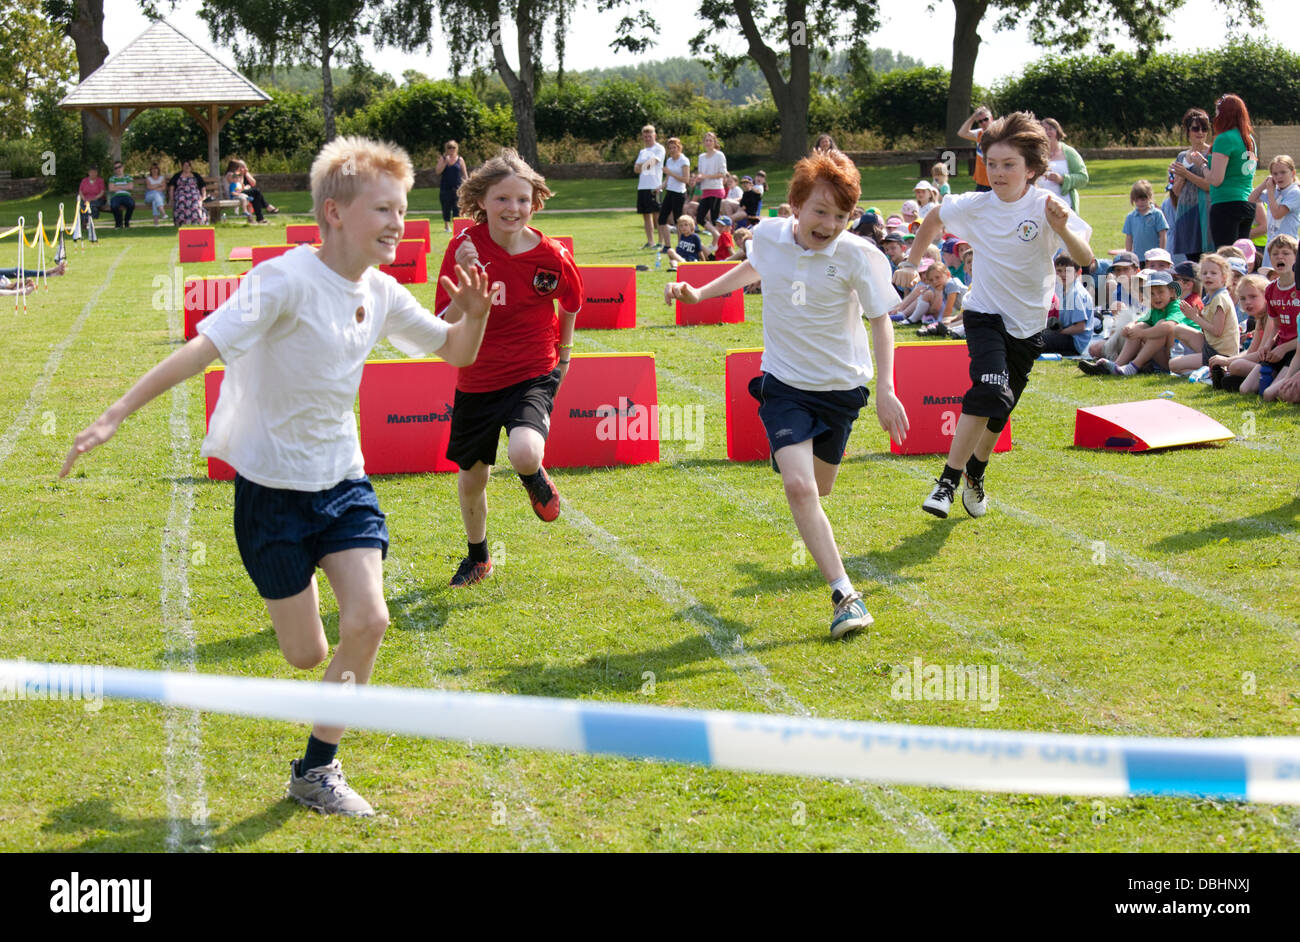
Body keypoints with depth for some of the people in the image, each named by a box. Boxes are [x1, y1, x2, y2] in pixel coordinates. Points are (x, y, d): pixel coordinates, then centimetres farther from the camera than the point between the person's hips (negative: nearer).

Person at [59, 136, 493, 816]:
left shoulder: (381, 295, 0)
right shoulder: (288, 281, -20)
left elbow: (455, 352, 12)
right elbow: (202, 348, -26)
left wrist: (473, 314, -12)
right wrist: (115, 415, -32)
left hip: (343, 480, 5)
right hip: (273, 486, -5)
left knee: (368, 619, -12)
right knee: (307, 655, 0)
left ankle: (317, 770, 6)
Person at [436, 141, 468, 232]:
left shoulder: (460, 160, 6)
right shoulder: (443, 159, 7)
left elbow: (465, 174, 9)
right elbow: (438, 171, -3)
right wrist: (445, 162, -14)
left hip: (457, 187, -1)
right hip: (445, 187, 1)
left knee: (457, 207, -9)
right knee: (446, 208, 4)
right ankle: (446, 226, 15)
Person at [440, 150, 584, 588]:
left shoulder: (552, 257, -14)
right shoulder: (465, 247, -15)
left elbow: (571, 302, 10)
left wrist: (563, 352, 18)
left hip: (534, 375, -2)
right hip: (477, 379, 2)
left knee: (524, 453, -31)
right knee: (471, 477, 17)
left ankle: (535, 479, 9)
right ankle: (477, 558, 45)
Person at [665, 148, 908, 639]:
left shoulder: (857, 255, -16)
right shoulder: (767, 237, -8)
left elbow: (880, 320, -6)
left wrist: (886, 389, -14)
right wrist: (699, 292, 15)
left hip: (842, 386, 0)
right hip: (784, 383, 0)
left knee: (819, 489, 15)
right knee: (798, 487, -19)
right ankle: (844, 595, -14)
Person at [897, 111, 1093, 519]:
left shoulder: (1045, 207, -15)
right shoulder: (975, 206, -8)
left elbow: (1085, 260, -25)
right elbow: (935, 218, 15)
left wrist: (1062, 230, -43)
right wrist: (911, 263, 14)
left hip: (1028, 326, 1)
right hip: (985, 314, -1)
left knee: (999, 409, 13)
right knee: (992, 389, -26)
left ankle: (975, 473, 41)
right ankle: (948, 481, -22)